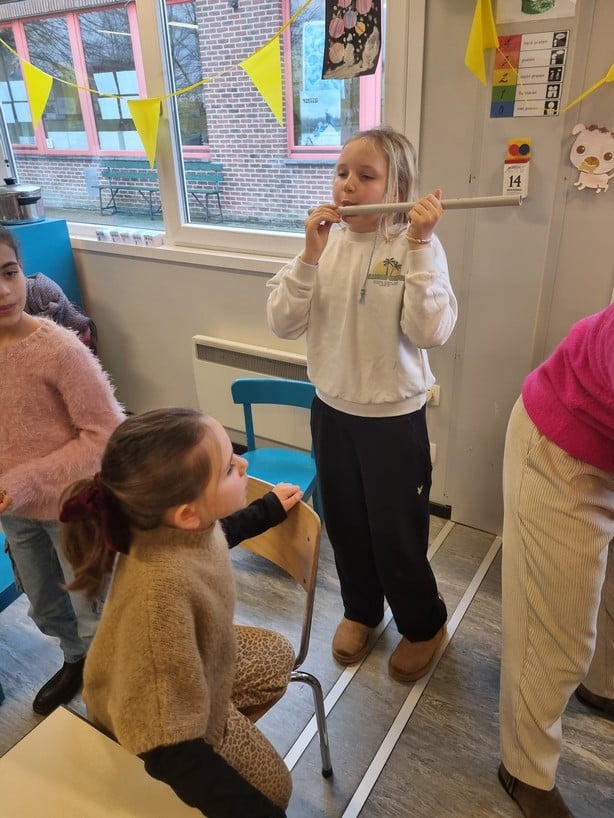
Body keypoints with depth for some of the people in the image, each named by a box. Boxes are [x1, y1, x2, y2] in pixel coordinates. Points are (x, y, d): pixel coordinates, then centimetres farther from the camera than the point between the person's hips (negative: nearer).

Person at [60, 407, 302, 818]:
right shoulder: (162, 587, -47)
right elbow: (169, 745, -40)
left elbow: (219, 534, 4)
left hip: (195, 661, 7)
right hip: (165, 718, -7)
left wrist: (271, 508, 18)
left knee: (278, 658, 27)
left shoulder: (183, 526, -24)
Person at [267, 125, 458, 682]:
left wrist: (420, 244, -26)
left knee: (395, 533, 10)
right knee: (344, 523, 20)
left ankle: (424, 625, 39)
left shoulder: (418, 246, -12)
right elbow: (283, 323, -9)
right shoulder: (325, 242, -2)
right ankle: (361, 609, 47)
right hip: (331, 409, 4)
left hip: (395, 416, -4)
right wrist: (311, 253, -20)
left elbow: (431, 332, -24)